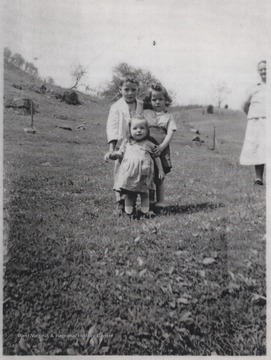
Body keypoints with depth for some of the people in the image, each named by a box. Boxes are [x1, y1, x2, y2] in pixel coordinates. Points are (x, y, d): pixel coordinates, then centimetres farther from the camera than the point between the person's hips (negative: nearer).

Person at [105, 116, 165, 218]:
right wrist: (110, 154, -1)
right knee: (130, 194, 5)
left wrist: (160, 170, 11)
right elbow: (120, 153, 16)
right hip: (129, 173, 0)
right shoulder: (127, 142, 11)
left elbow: (156, 157, 14)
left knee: (145, 193, 9)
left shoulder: (149, 144, 9)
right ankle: (129, 211, 13)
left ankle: (145, 211, 18)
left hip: (144, 174, 0)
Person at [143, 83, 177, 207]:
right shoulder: (145, 113, 11)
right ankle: (150, 201, 18)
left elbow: (170, 134, -2)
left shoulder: (168, 117, 9)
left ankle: (160, 201, 14)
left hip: (161, 151, -1)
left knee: (159, 177, 4)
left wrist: (161, 147, -16)